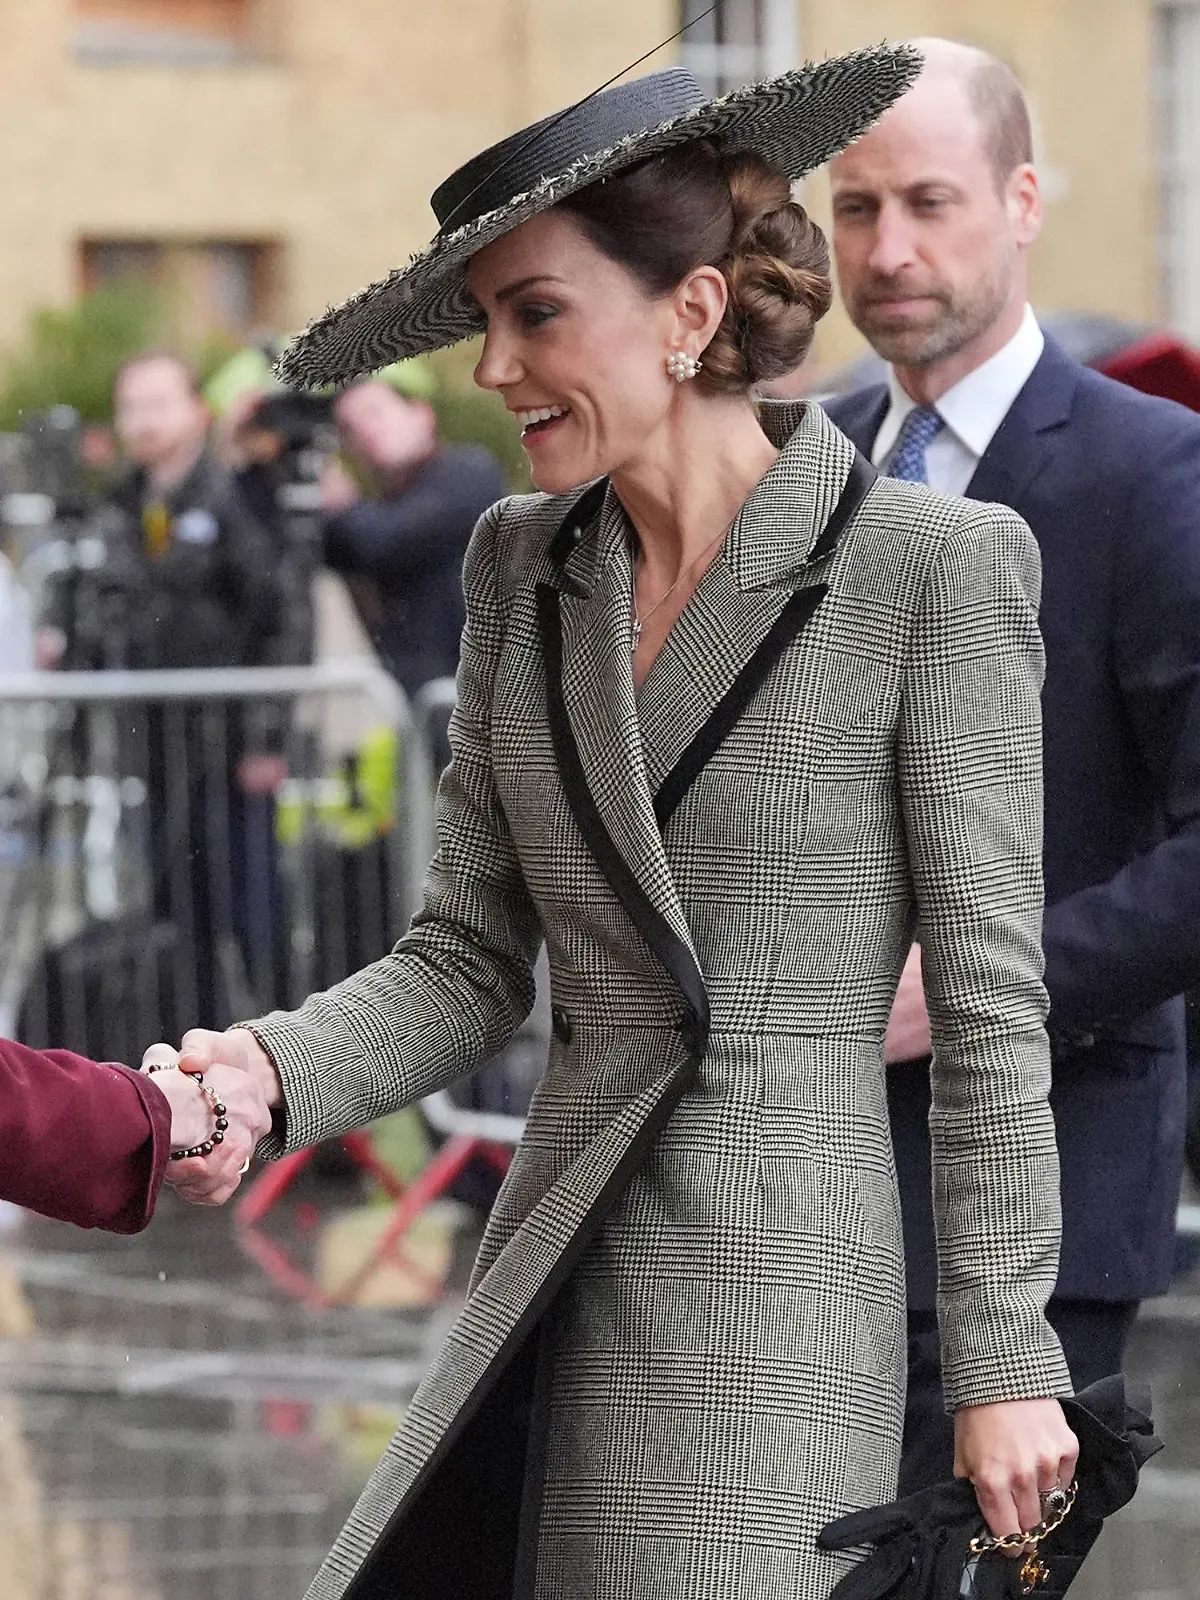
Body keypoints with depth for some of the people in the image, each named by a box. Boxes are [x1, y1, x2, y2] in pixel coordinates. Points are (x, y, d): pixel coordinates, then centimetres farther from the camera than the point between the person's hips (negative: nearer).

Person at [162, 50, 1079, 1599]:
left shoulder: (931, 569, -8)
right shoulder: (523, 565, 9)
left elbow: (990, 1003, -6)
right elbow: (469, 960, 9)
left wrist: (1006, 1361, -6)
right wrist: (273, 1071, -10)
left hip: (777, 1304, -6)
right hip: (560, 1282, 6)